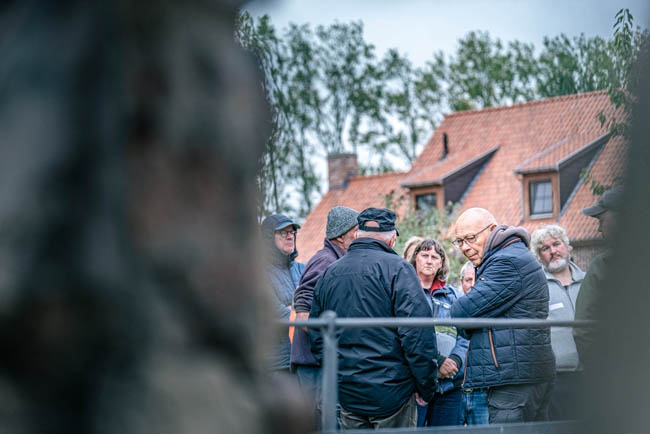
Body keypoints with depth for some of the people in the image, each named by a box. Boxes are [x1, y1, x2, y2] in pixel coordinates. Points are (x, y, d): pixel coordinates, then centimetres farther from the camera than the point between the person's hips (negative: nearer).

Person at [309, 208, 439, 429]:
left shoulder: (329, 273, 11)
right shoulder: (397, 268, -9)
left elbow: (316, 336, 16)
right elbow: (418, 335, -15)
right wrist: (426, 387, -6)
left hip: (347, 393, 6)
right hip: (391, 391, -6)